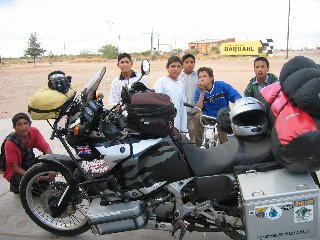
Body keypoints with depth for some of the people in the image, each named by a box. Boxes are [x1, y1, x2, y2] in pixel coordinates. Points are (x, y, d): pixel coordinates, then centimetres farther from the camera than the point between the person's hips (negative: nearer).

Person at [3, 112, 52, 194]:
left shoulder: (34, 132, -17)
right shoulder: (10, 143, -27)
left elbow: (47, 149, -21)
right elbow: (15, 166, -21)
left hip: (29, 165, 5)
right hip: (14, 172, -5)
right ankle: (15, 186, 5)